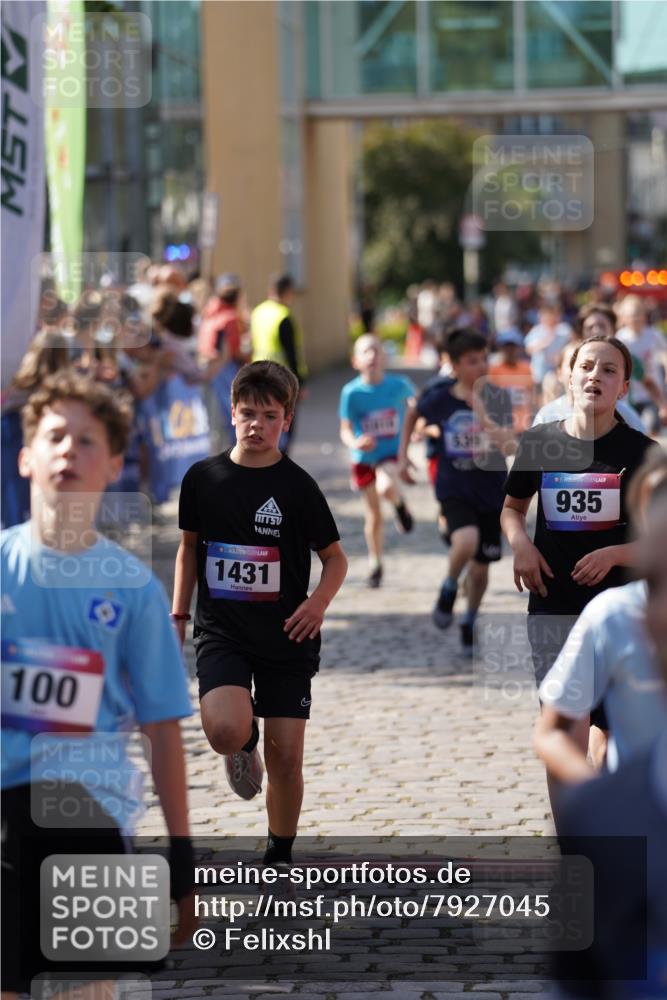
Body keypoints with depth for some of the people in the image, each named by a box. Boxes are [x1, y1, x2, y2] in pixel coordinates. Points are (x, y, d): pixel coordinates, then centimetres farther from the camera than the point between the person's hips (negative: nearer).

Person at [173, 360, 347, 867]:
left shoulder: (297, 485, -4)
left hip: (285, 635, 0)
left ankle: (280, 855, 21)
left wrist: (319, 603, -16)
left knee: (286, 757, 1)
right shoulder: (203, 477, 1)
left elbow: (335, 558, 3)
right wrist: (179, 616, 11)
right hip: (221, 629, 0)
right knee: (226, 730, -25)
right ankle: (245, 745, 13)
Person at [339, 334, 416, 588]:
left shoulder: (399, 385, -13)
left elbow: (413, 400, 12)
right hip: (364, 457, 1)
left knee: (386, 487, -35)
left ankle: (399, 504, 3)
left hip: (392, 453, -1)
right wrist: (354, 443, -28)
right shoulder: (352, 392, -14)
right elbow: (345, 430, -8)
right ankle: (375, 565, 33)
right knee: (373, 516, 12)